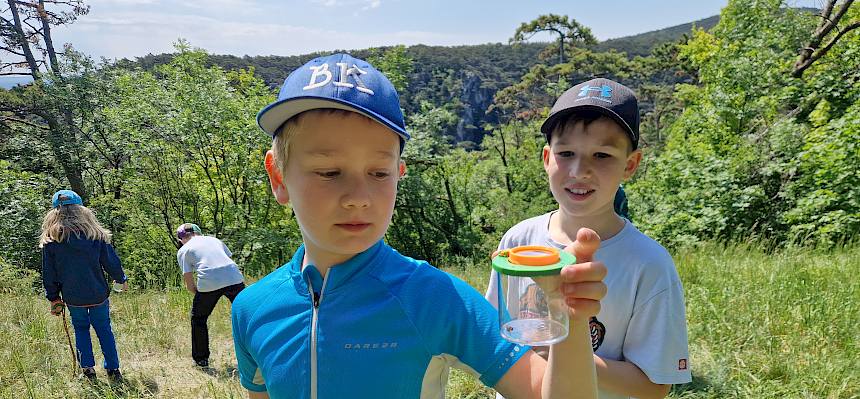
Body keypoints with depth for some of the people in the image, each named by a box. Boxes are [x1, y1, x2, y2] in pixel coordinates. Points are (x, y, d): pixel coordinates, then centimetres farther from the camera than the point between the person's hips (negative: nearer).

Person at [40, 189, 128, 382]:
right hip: (98, 294, 0)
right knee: (104, 329, 13)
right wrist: (121, 280, 14)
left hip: (72, 297, 0)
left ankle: (88, 369, 14)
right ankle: (113, 370, 14)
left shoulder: (50, 240, -7)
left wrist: (54, 298, 10)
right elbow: (111, 261, -2)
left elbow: (49, 274, -1)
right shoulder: (96, 234, -8)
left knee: (81, 328, 19)